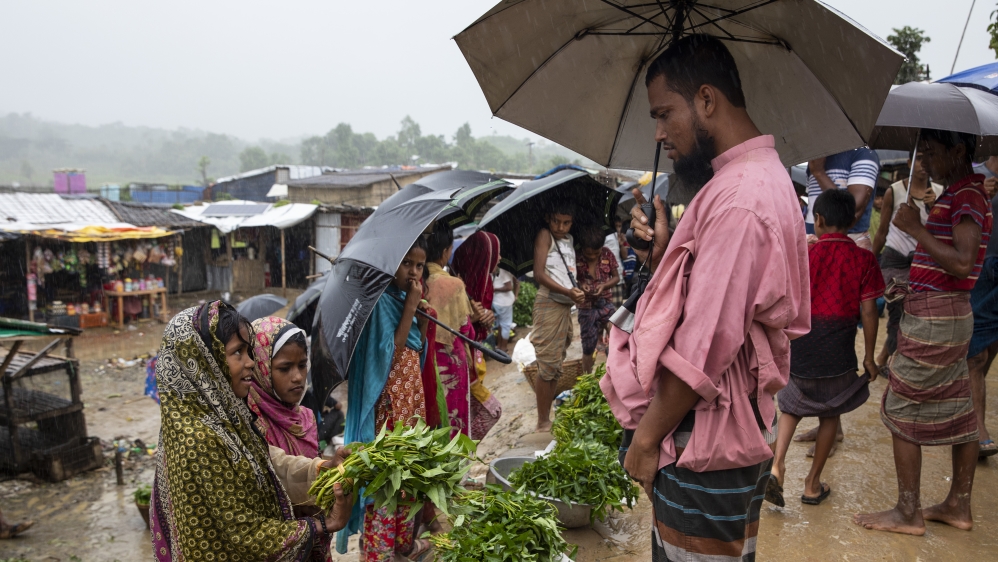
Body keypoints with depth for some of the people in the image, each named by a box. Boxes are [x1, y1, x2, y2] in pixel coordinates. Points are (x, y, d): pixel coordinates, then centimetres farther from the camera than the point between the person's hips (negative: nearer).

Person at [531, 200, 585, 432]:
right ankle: (543, 423, 0)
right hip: (549, 304, -8)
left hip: (566, 306, 8)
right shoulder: (544, 235, -4)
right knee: (547, 366, -7)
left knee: (556, 366, 11)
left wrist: (578, 293, 7)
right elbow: (539, 274, -13)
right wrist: (567, 292, -21)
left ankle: (548, 417, 18)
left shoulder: (569, 239, 19)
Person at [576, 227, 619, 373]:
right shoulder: (577, 257, -11)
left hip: (606, 303, 1)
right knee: (588, 347, 6)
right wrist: (580, 285, -20)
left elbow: (616, 277, 4)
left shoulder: (607, 254, -5)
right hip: (586, 307, -1)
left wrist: (604, 285, -15)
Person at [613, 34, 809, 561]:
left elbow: (706, 344, -25)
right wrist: (663, 248, -1)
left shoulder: (739, 198, -22)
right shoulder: (763, 177, 13)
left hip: (708, 443, -10)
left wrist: (647, 436, -15)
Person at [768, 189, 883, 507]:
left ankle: (777, 466, -1)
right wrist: (869, 356, 4)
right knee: (829, 415, 16)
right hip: (838, 355, 0)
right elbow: (868, 311, -4)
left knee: (792, 407, 19)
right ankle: (813, 484, 24)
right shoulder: (863, 260, -4)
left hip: (799, 347, 0)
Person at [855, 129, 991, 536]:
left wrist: (916, 229, -21)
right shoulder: (960, 193, 15)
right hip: (952, 315, 10)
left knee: (901, 412, -2)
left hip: (933, 319, -10)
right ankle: (958, 506, 26)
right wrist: (912, 286, 16)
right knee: (957, 410, 14)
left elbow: (962, 264, -27)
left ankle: (908, 513, 6)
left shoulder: (967, 196, -15)